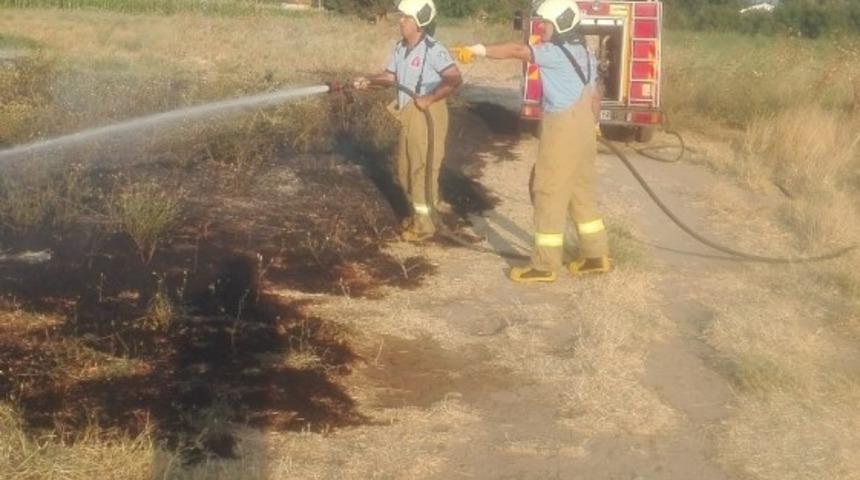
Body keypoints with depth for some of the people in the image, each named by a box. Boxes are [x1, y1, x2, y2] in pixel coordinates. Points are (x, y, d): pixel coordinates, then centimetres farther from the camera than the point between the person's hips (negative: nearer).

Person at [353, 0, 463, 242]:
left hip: (427, 114, -9)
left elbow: (455, 78, -25)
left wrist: (429, 98, -23)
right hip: (407, 114, 9)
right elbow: (391, 76, 14)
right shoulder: (400, 48, 7)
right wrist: (369, 80, -2)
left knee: (422, 168, -1)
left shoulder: (433, 49, -18)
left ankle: (424, 224, 10)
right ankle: (418, 214, 33)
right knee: (405, 169, 17)